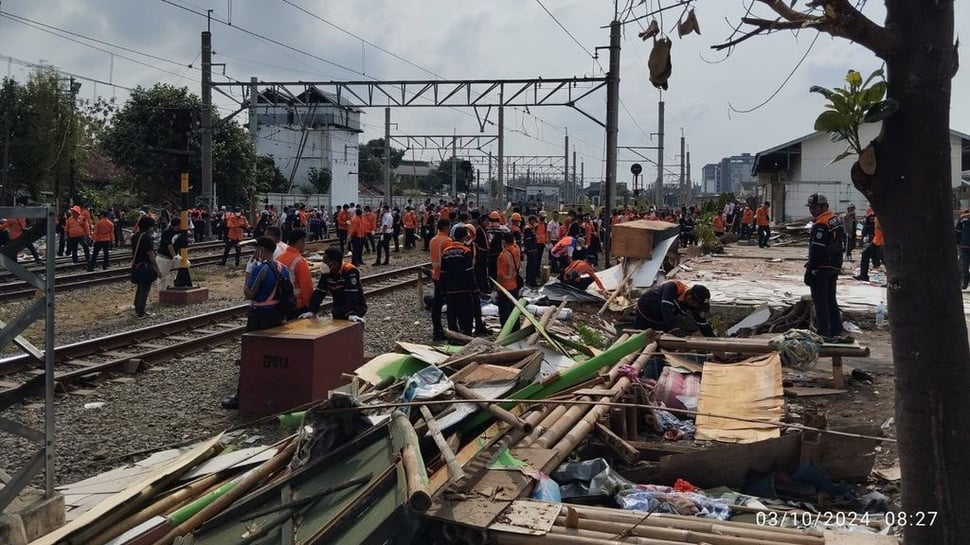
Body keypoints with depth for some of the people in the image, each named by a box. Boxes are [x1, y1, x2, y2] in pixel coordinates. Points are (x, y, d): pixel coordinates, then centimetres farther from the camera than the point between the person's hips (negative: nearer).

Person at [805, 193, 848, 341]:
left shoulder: (820, 225, -17)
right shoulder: (836, 220, 14)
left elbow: (816, 250, -21)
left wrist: (810, 269, -19)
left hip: (822, 268, -10)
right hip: (835, 267, 10)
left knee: (820, 301, -4)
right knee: (831, 300, 16)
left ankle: (824, 333, -4)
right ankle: (835, 332, 19)